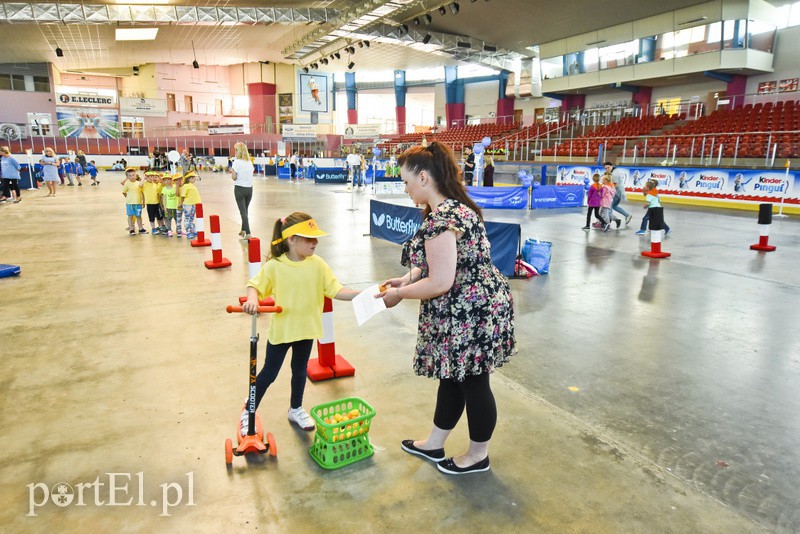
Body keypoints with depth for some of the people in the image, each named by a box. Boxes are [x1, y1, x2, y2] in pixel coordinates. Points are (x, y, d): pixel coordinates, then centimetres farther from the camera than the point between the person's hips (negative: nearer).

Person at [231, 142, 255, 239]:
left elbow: (234, 177, -12)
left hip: (240, 188, -5)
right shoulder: (249, 162, 7)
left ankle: (248, 233, -13)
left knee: (243, 211, -4)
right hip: (249, 188, 5)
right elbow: (250, 173, 6)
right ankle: (243, 230, 32)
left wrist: (232, 172, 7)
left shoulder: (237, 162, -10)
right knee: (245, 210, 20)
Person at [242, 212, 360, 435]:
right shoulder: (274, 266, -16)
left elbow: (335, 290, -11)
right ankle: (248, 412, 33)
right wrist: (252, 299, -29)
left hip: (306, 329, 3)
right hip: (281, 329, -3)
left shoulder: (317, 264, -10)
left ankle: (296, 409, 43)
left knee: (300, 370, 21)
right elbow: (255, 285, -7)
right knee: (269, 373, 11)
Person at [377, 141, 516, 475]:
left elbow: (440, 282, -26)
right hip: (466, 310, 10)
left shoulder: (441, 218, -25)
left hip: (471, 314, -10)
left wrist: (399, 294, -11)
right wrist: (407, 278, 7)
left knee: (472, 383, 9)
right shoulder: (454, 206, 8)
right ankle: (434, 445, 40)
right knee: (452, 377, 21)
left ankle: (478, 456, 33)